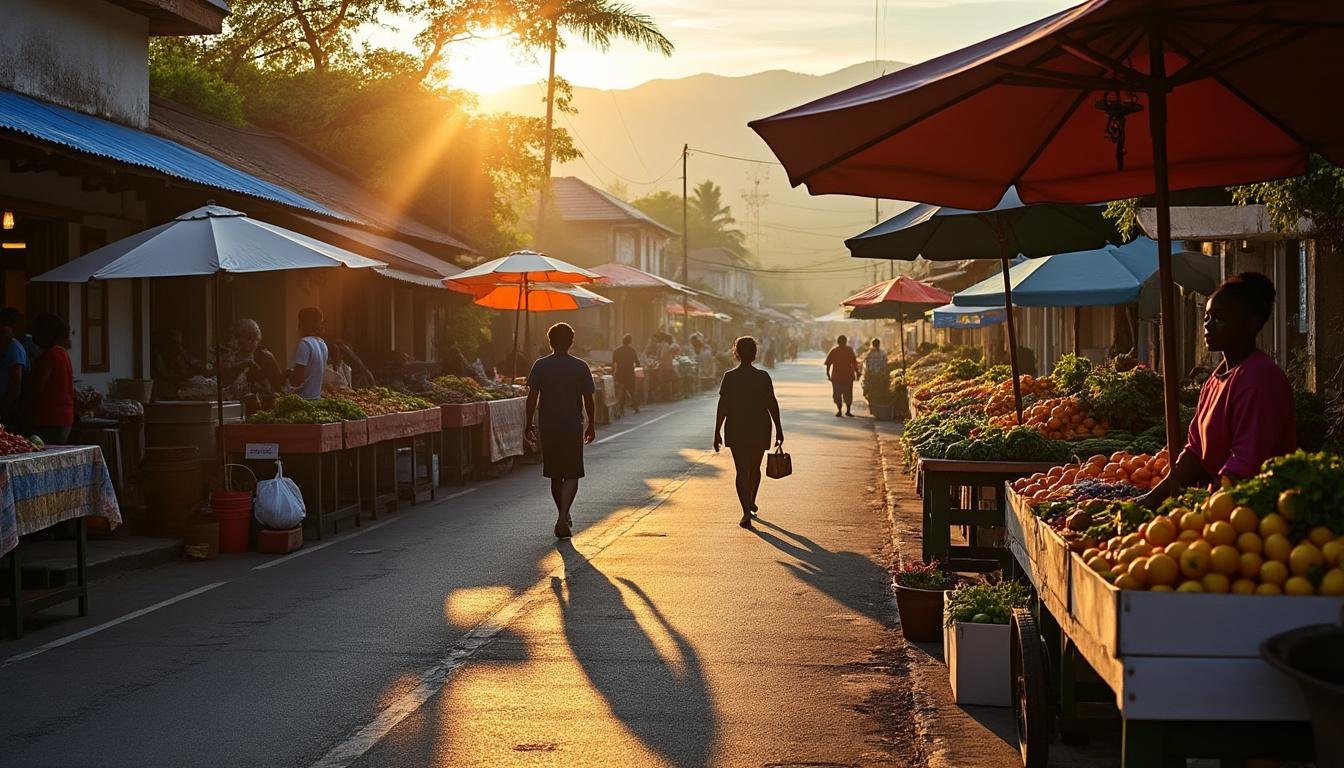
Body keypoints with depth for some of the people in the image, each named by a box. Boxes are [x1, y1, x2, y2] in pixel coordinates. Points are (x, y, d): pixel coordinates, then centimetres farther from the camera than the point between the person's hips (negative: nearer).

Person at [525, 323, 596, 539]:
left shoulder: (540, 366, -1)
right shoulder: (580, 367, -3)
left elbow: (532, 397, -4)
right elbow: (589, 400, 0)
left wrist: (529, 423, 6)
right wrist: (592, 425, 11)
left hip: (548, 428, 2)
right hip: (573, 428, -2)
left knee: (555, 476, 15)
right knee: (571, 475, 0)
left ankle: (564, 517, 28)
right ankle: (563, 519, -18)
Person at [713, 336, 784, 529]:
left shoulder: (729, 377, -6)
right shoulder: (763, 377, -4)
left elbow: (722, 406, -7)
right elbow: (772, 404, -3)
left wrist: (717, 433, -2)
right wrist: (779, 429, 5)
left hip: (736, 431, -1)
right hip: (759, 430, 1)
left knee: (742, 471, -1)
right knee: (755, 468, 21)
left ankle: (747, 512, -15)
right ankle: (751, 502, 40)